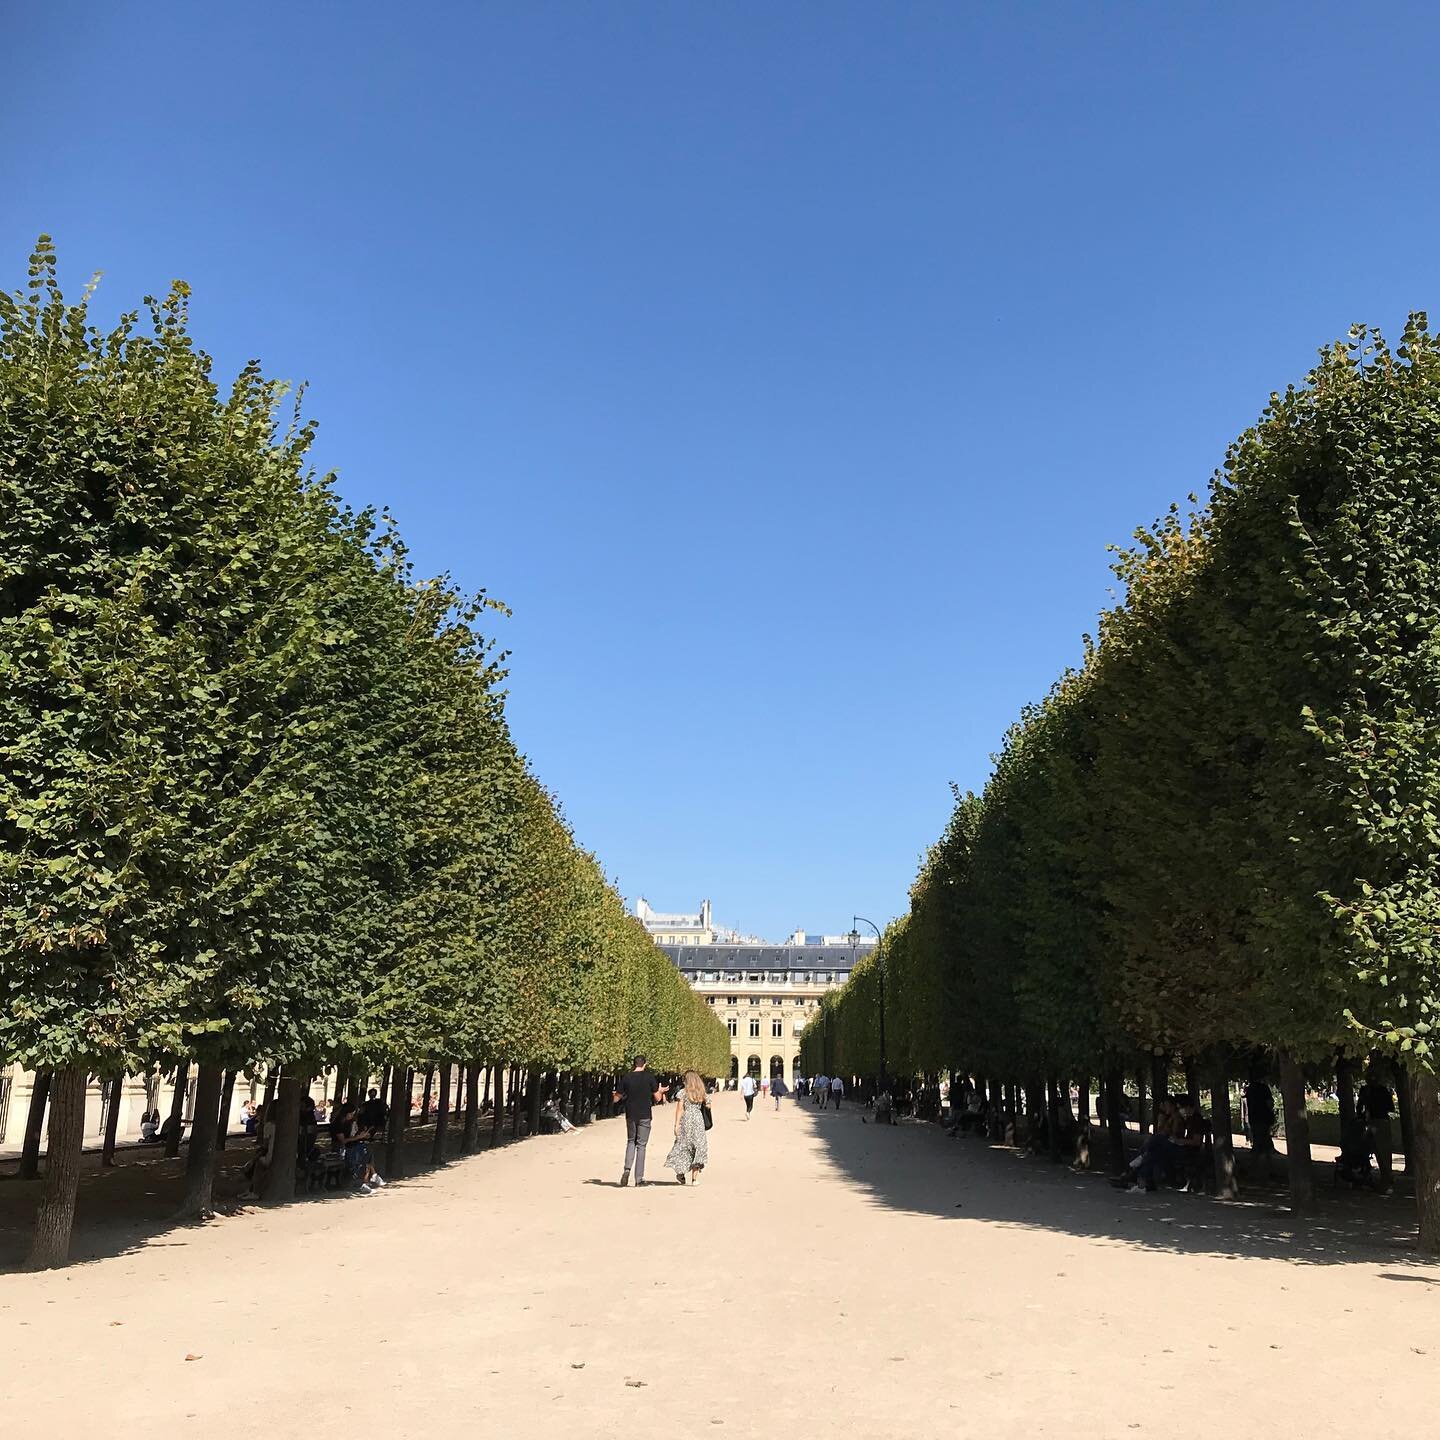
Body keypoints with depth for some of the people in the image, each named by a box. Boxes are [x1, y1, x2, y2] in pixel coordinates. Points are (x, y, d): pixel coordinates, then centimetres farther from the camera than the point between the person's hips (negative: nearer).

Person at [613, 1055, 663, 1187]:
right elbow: (657, 1098, -1)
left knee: (631, 1142, 20)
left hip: (630, 1115, 2)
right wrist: (660, 1091, 20)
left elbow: (616, 1099, 4)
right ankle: (639, 1179, 4)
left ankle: (627, 1169, -2)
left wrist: (615, 1094, 27)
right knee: (641, 1145, 5)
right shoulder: (650, 1077, -5)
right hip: (645, 1116, -2)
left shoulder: (626, 1078, -1)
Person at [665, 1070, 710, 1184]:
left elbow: (680, 1109, -6)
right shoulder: (701, 1093, 5)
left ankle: (681, 1173, 14)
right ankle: (695, 1177, 3)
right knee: (698, 1147, 5)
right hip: (698, 1120, 2)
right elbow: (703, 1107, 6)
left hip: (686, 1120, -2)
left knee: (683, 1146, 12)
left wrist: (676, 1124, -5)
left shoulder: (683, 1092, -4)